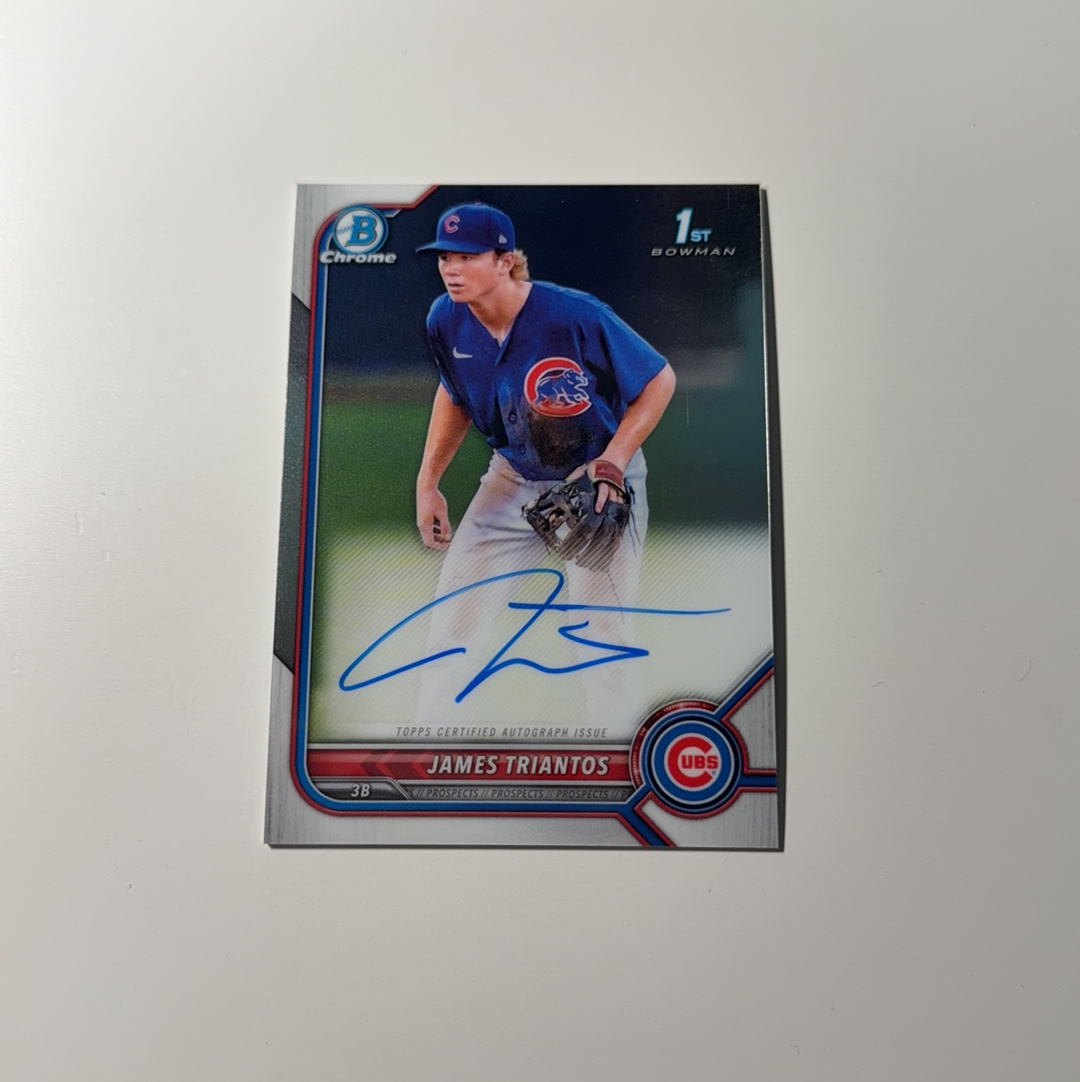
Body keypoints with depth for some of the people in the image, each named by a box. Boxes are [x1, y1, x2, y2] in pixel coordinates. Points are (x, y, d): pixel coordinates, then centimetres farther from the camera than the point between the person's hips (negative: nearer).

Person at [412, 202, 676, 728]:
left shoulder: (575, 315, -25)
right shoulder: (445, 321, -9)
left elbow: (660, 380, -14)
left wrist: (612, 464, -22)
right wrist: (427, 483, 6)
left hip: (600, 480, -4)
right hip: (512, 482, 5)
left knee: (600, 649, -4)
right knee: (449, 622, 3)